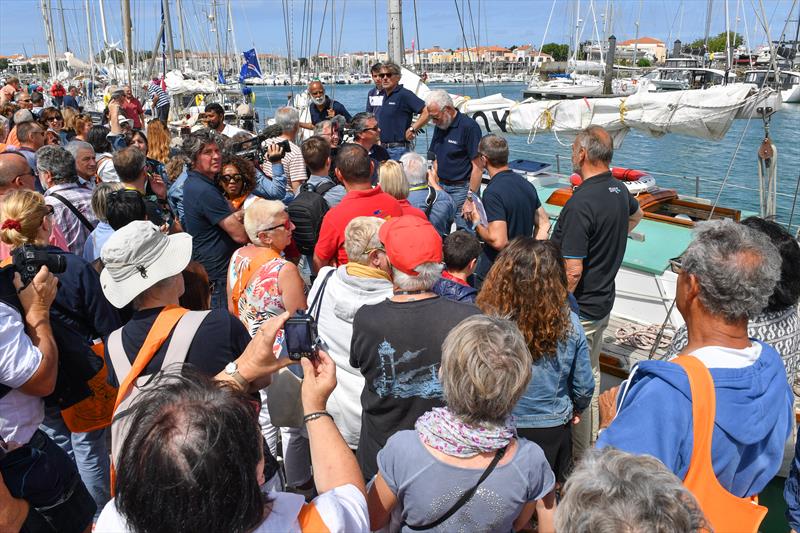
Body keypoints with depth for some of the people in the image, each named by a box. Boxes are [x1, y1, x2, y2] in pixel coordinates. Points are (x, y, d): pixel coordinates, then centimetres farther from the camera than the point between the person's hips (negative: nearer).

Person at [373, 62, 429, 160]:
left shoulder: (404, 94, -10)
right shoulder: (380, 95, 14)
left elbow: (427, 112, -19)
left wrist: (412, 129, -16)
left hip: (397, 150, -8)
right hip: (380, 148, 8)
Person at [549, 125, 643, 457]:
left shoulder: (580, 203, -25)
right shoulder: (619, 190, 3)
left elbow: (573, 271, -27)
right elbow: (636, 215, 29)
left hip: (579, 309, -9)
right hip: (604, 300, 9)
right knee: (591, 373, 23)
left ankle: (579, 458, 17)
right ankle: (591, 444, 39)